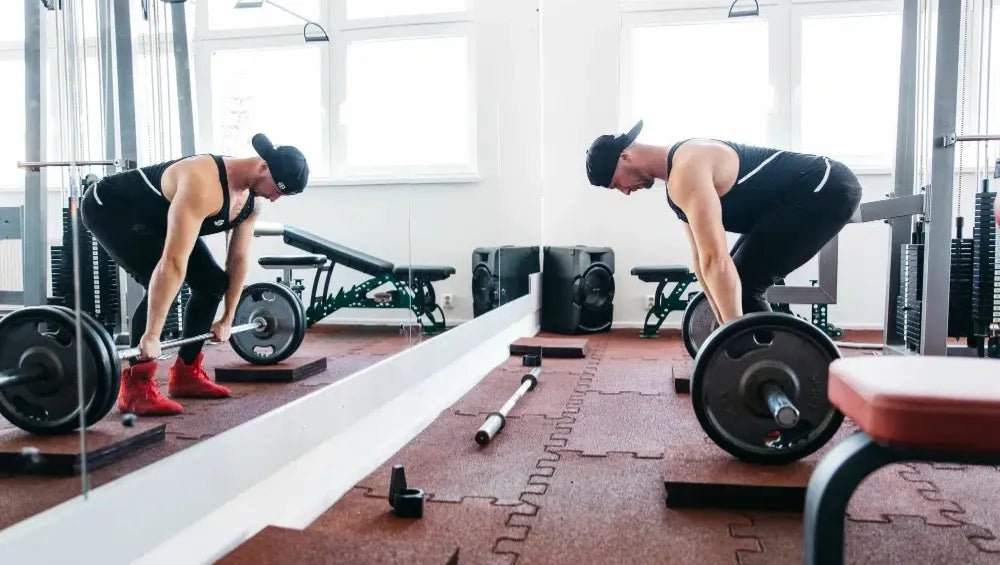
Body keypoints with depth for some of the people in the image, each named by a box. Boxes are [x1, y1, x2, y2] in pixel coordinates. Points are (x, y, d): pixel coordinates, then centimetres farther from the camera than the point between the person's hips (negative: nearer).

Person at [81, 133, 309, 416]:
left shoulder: (251, 201, -12)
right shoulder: (204, 187, -40)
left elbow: (239, 259, -2)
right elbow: (173, 263, -43)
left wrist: (227, 319, 3)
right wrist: (152, 335, -42)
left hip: (152, 218, 9)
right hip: (109, 208, -9)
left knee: (213, 282, 1)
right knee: (159, 283, -28)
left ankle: (185, 373, 11)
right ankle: (135, 387, -17)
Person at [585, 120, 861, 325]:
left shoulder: (685, 171, -23)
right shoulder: (676, 178, 11)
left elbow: (716, 260, -29)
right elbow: (702, 258, 16)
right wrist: (726, 322, 20)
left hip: (826, 190, -10)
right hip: (814, 193, 10)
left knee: (744, 283, -12)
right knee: (739, 279, 14)